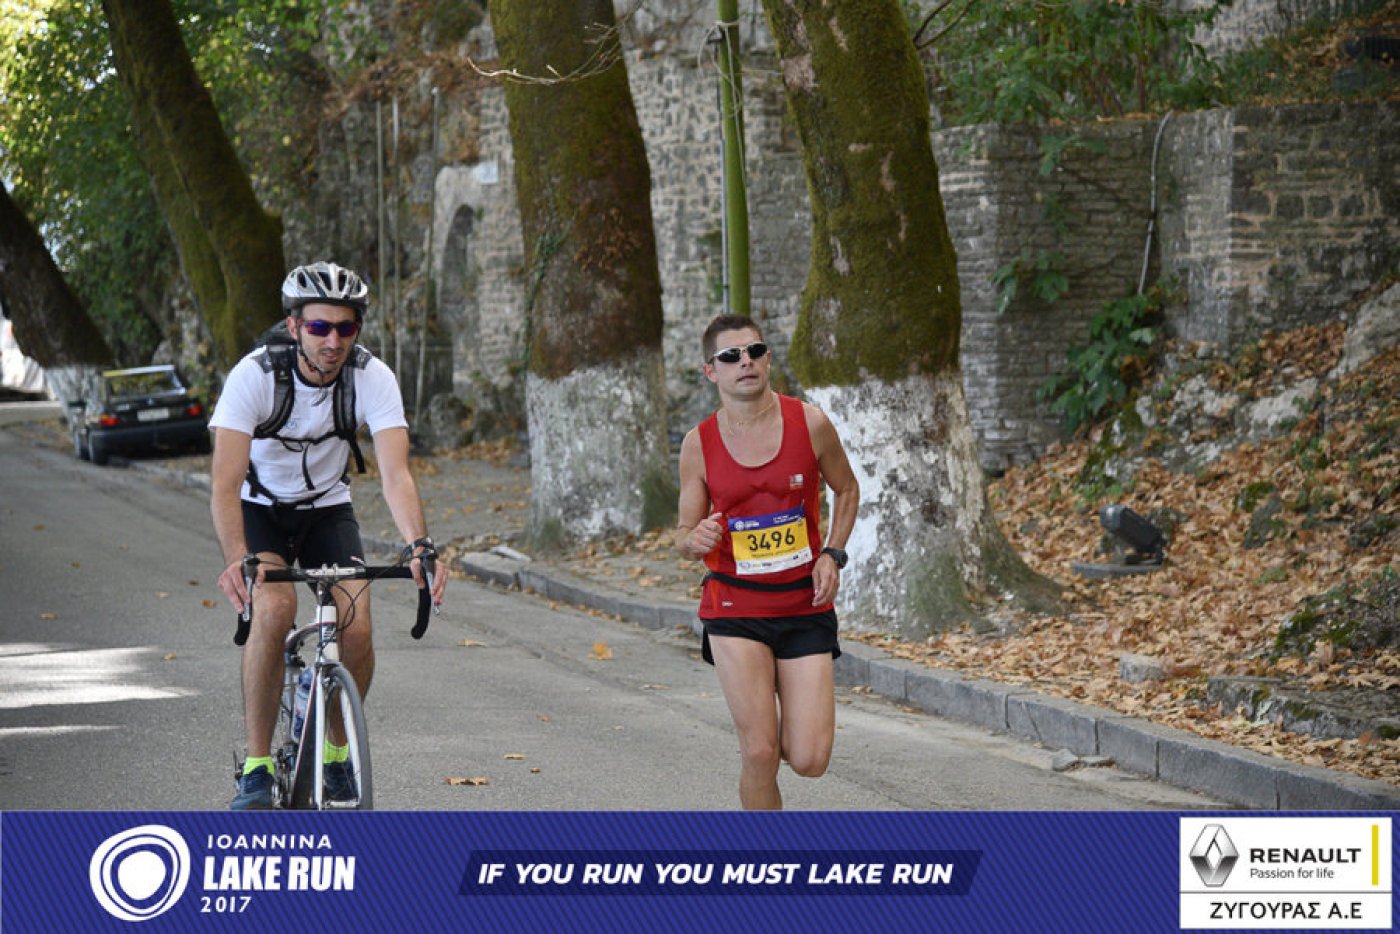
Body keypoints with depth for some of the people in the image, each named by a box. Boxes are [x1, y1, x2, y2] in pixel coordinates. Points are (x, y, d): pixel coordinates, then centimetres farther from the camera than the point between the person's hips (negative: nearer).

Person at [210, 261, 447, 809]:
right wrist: (235, 558, -50)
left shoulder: (373, 378, -22)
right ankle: (256, 766, -20)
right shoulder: (255, 375, -27)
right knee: (275, 609, -30)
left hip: (328, 510, 2)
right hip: (260, 509, -2)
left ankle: (337, 754, 8)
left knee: (356, 629, -19)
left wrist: (419, 548, -48)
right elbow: (225, 481, -34)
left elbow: (395, 474, -30)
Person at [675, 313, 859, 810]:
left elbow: (847, 490, 14)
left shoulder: (809, 423, -3)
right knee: (759, 754, -11)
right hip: (734, 609, -1)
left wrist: (832, 554, -1)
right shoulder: (699, 444, -3)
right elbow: (685, 536, 6)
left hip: (805, 605, 1)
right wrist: (696, 539, -18)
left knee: (809, 760, -5)